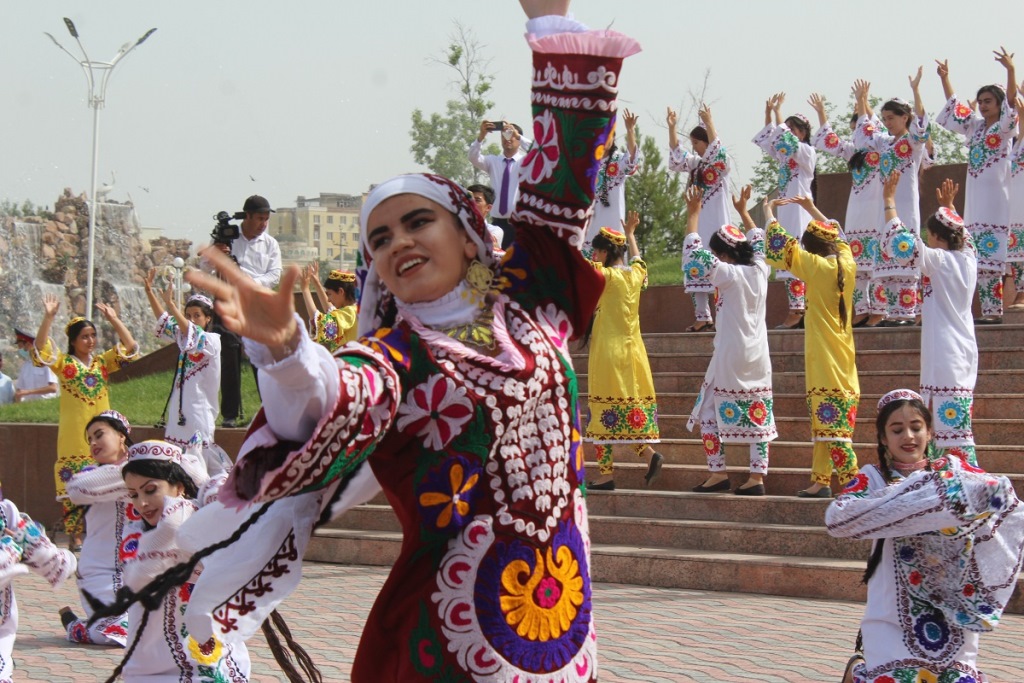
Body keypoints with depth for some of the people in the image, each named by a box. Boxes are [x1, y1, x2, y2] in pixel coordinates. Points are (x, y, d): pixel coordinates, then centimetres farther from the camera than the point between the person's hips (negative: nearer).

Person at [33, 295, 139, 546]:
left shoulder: (103, 362, 13)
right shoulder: (64, 363, 4)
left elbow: (130, 347, 7)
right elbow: (40, 348, -10)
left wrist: (113, 319, 0)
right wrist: (49, 317, -20)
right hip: (73, 435, -3)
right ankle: (75, 534, 1)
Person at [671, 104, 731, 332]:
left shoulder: (722, 163, -6)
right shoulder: (695, 163, 14)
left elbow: (717, 150, -26)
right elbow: (676, 157, 6)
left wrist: (709, 123, -31)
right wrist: (671, 128, -3)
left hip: (716, 224, -8)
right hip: (697, 224, 8)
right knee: (694, 268, 5)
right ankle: (703, 317, 9)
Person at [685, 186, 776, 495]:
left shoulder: (729, 275, -12)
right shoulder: (760, 270, 3)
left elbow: (694, 250, -9)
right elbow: (759, 242, 24)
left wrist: (693, 213, -1)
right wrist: (743, 211, 33)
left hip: (730, 357, -6)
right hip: (758, 356, 6)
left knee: (709, 411, 5)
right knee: (758, 414, 5)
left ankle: (718, 472, 3)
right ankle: (757, 477, 2)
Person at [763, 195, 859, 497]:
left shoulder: (816, 266, -11)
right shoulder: (847, 264, 5)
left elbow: (781, 244, -4)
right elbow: (837, 237, 26)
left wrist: (770, 210, 11)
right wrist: (812, 209, 31)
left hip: (824, 357, -7)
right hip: (844, 358, 7)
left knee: (830, 419, -10)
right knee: (823, 420, 13)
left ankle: (852, 482, -16)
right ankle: (820, 481, 16)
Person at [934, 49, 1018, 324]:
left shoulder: (1005, 127, -1)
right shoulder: (975, 126, 18)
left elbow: (1011, 102, -16)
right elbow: (955, 105, 24)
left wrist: (1011, 70, -29)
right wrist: (944, 78, 16)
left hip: (997, 197, -7)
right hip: (975, 197, 7)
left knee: (991, 256, -12)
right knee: (979, 257, 4)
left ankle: (994, 311, -13)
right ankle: (989, 310, 5)